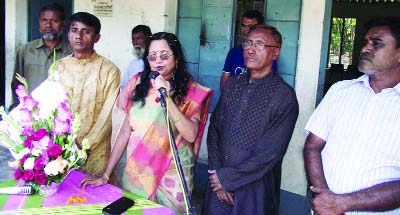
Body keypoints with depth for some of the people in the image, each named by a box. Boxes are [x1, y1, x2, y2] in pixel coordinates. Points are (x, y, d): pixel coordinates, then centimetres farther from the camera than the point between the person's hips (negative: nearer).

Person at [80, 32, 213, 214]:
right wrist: (106, 175, 0)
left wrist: (167, 99, -26)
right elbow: (125, 131, 2)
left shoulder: (190, 91, -6)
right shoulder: (138, 85, 1)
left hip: (172, 175, -2)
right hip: (136, 173, 2)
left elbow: (190, 135, -17)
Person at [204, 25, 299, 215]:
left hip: (254, 190, -4)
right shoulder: (233, 84, 4)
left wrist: (228, 177, -13)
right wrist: (217, 173, -8)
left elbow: (271, 152, -17)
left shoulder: (284, 96, -13)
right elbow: (214, 128, 3)